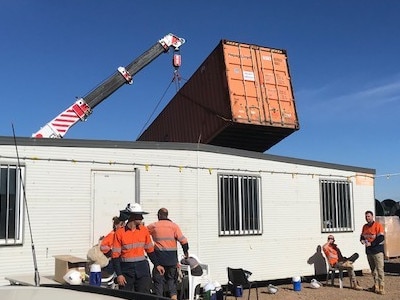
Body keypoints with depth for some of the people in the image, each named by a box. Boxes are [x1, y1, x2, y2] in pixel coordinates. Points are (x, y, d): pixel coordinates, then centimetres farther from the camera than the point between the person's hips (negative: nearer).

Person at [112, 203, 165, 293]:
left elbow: (150, 250, 15)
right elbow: (115, 256, -6)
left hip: (142, 269, 3)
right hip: (126, 270, -3)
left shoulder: (144, 230, 4)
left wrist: (157, 265, 9)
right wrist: (119, 274, -10)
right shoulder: (120, 233, -7)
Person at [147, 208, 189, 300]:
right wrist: (186, 252, 8)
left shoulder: (153, 226, -1)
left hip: (159, 258, -1)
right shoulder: (174, 226, -1)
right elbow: (183, 240, -5)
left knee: (158, 280, 8)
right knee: (171, 279, 15)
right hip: (172, 258, 1)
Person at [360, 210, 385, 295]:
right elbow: (362, 236, 22)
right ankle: (376, 286, 21)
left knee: (379, 269, -9)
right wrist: (362, 240, -1)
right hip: (369, 251, 7)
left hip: (377, 250, -7)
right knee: (373, 270, 12)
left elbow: (381, 238, -14)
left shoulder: (378, 225, -8)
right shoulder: (365, 227, 13)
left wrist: (371, 244, -17)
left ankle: (381, 288, -8)